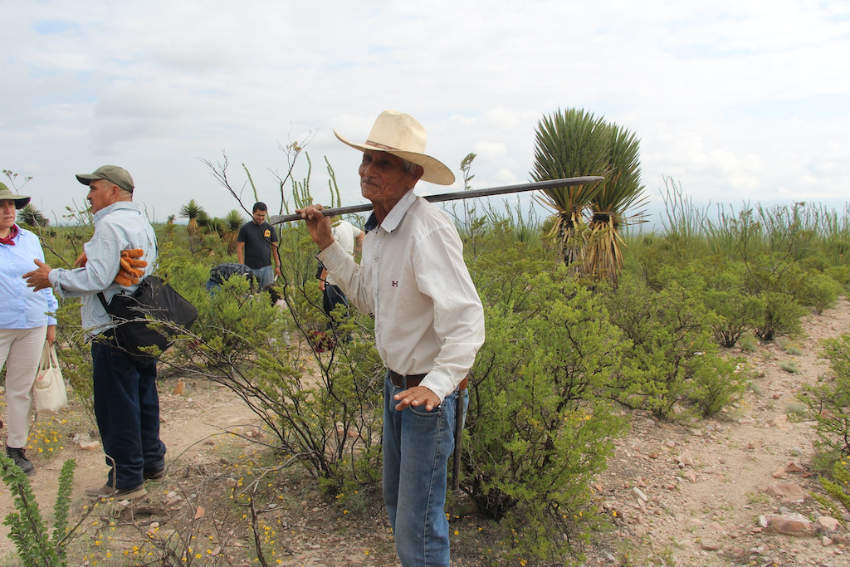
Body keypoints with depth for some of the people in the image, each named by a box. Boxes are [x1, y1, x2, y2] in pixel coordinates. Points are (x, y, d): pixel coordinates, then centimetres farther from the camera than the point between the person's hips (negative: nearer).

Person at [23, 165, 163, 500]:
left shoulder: (110, 225, -14)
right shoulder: (142, 224, 16)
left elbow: (97, 278, -21)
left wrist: (53, 277, -7)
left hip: (114, 331, -9)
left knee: (116, 408, -1)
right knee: (143, 399, 17)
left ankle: (126, 481, 7)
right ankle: (151, 462, 28)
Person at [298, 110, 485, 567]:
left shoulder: (428, 229, -26)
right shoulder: (376, 229, 4)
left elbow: (466, 318, -31)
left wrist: (437, 384, -43)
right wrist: (326, 244, 12)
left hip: (430, 391, -9)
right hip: (395, 383, 10)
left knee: (418, 526, 0)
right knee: (395, 499, 26)